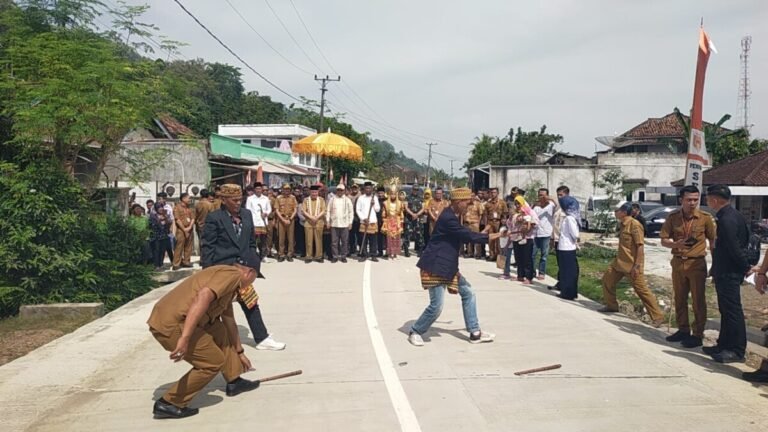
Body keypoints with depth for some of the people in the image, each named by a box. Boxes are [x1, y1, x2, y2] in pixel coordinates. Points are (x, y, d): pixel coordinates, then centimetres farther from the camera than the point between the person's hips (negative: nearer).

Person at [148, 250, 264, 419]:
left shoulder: (228, 281, 24)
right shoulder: (232, 275, -7)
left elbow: (229, 322, 36)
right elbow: (203, 297, -25)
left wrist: (239, 353, 46)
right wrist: (185, 337, -31)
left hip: (173, 318, 10)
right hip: (171, 324, -10)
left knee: (220, 331, 22)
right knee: (214, 361, -1)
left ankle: (234, 381, 33)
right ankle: (169, 404, 7)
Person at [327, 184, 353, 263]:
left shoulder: (347, 200, 4)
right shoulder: (332, 199, 6)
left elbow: (351, 212, 4)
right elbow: (328, 211, 7)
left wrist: (350, 222, -1)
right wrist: (328, 221, 1)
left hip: (344, 224, -1)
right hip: (334, 224, 1)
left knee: (344, 241, 3)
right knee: (334, 241, 2)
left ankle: (343, 256, 12)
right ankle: (335, 256, 9)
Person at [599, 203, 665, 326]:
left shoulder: (634, 225, -18)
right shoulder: (623, 225, 9)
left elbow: (640, 246, -21)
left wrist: (637, 265, -24)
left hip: (632, 264, -9)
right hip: (620, 261, 9)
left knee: (642, 290, -6)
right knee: (607, 279, 14)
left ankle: (657, 316, 2)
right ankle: (611, 305, 29)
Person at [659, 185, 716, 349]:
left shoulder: (705, 218, -6)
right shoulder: (673, 217, -1)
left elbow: (713, 240, 2)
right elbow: (664, 240, 1)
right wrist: (676, 244, -20)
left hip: (697, 263, -3)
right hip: (678, 262, 3)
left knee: (698, 301, 2)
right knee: (679, 299, 11)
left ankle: (698, 335, 9)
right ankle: (683, 330, 25)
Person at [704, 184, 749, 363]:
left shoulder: (726, 220, -21)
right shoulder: (735, 215, 11)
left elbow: (734, 248, -22)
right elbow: (745, 240, 17)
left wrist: (746, 266, -10)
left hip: (728, 273, -11)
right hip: (726, 271, 11)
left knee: (732, 310, -4)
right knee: (726, 310, 17)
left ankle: (737, 350, 3)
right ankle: (725, 345, 26)